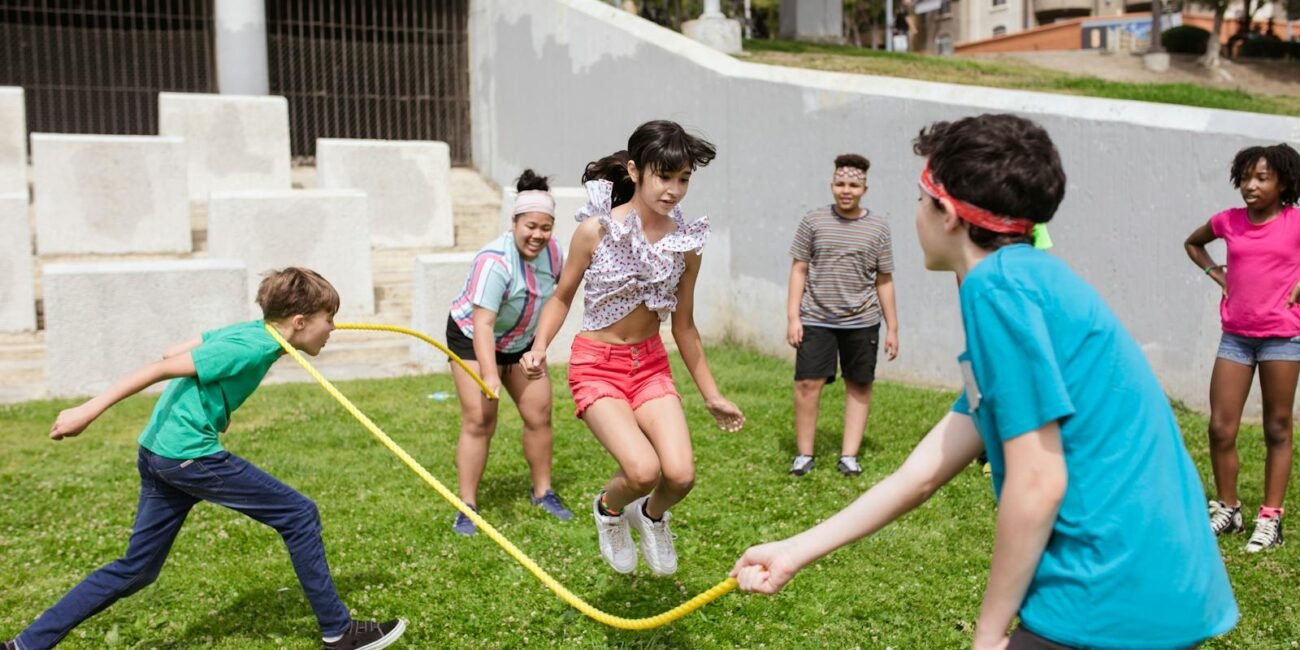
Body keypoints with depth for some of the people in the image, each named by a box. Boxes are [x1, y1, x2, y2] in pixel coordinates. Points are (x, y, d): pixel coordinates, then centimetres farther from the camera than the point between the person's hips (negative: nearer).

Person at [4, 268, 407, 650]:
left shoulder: (247, 330, 9)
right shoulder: (253, 348, -17)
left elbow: (172, 353, 15)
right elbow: (165, 367, -19)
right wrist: (89, 411, -18)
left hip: (157, 453, 9)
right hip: (189, 454, -9)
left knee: (136, 569, 17)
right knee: (299, 516, -2)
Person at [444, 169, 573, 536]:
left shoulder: (551, 250, -12)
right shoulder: (495, 261, -33)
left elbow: (559, 291, 9)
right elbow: (482, 324, -40)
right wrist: (489, 375, -50)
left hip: (521, 342, 6)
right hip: (473, 339, -6)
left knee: (539, 414, 3)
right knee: (479, 421, -13)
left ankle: (543, 492, 19)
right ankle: (467, 508, -5)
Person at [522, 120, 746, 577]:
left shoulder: (686, 244, -3)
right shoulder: (596, 229, -13)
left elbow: (684, 327, 7)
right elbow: (562, 297, 1)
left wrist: (712, 395, 12)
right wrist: (539, 348, -15)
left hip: (651, 364, 3)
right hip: (596, 365, -3)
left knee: (681, 475, -14)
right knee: (644, 471, -22)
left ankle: (652, 515, 24)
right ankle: (609, 509, 16)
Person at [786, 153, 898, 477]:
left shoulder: (878, 228, 4)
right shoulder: (813, 221, 2)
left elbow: (884, 281, 8)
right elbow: (799, 270, 4)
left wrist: (892, 328, 7)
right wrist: (793, 317, -2)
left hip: (862, 321, 1)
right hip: (816, 319, -1)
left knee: (859, 386, 5)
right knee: (807, 383, -5)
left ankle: (849, 455, 16)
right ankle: (804, 454, 9)